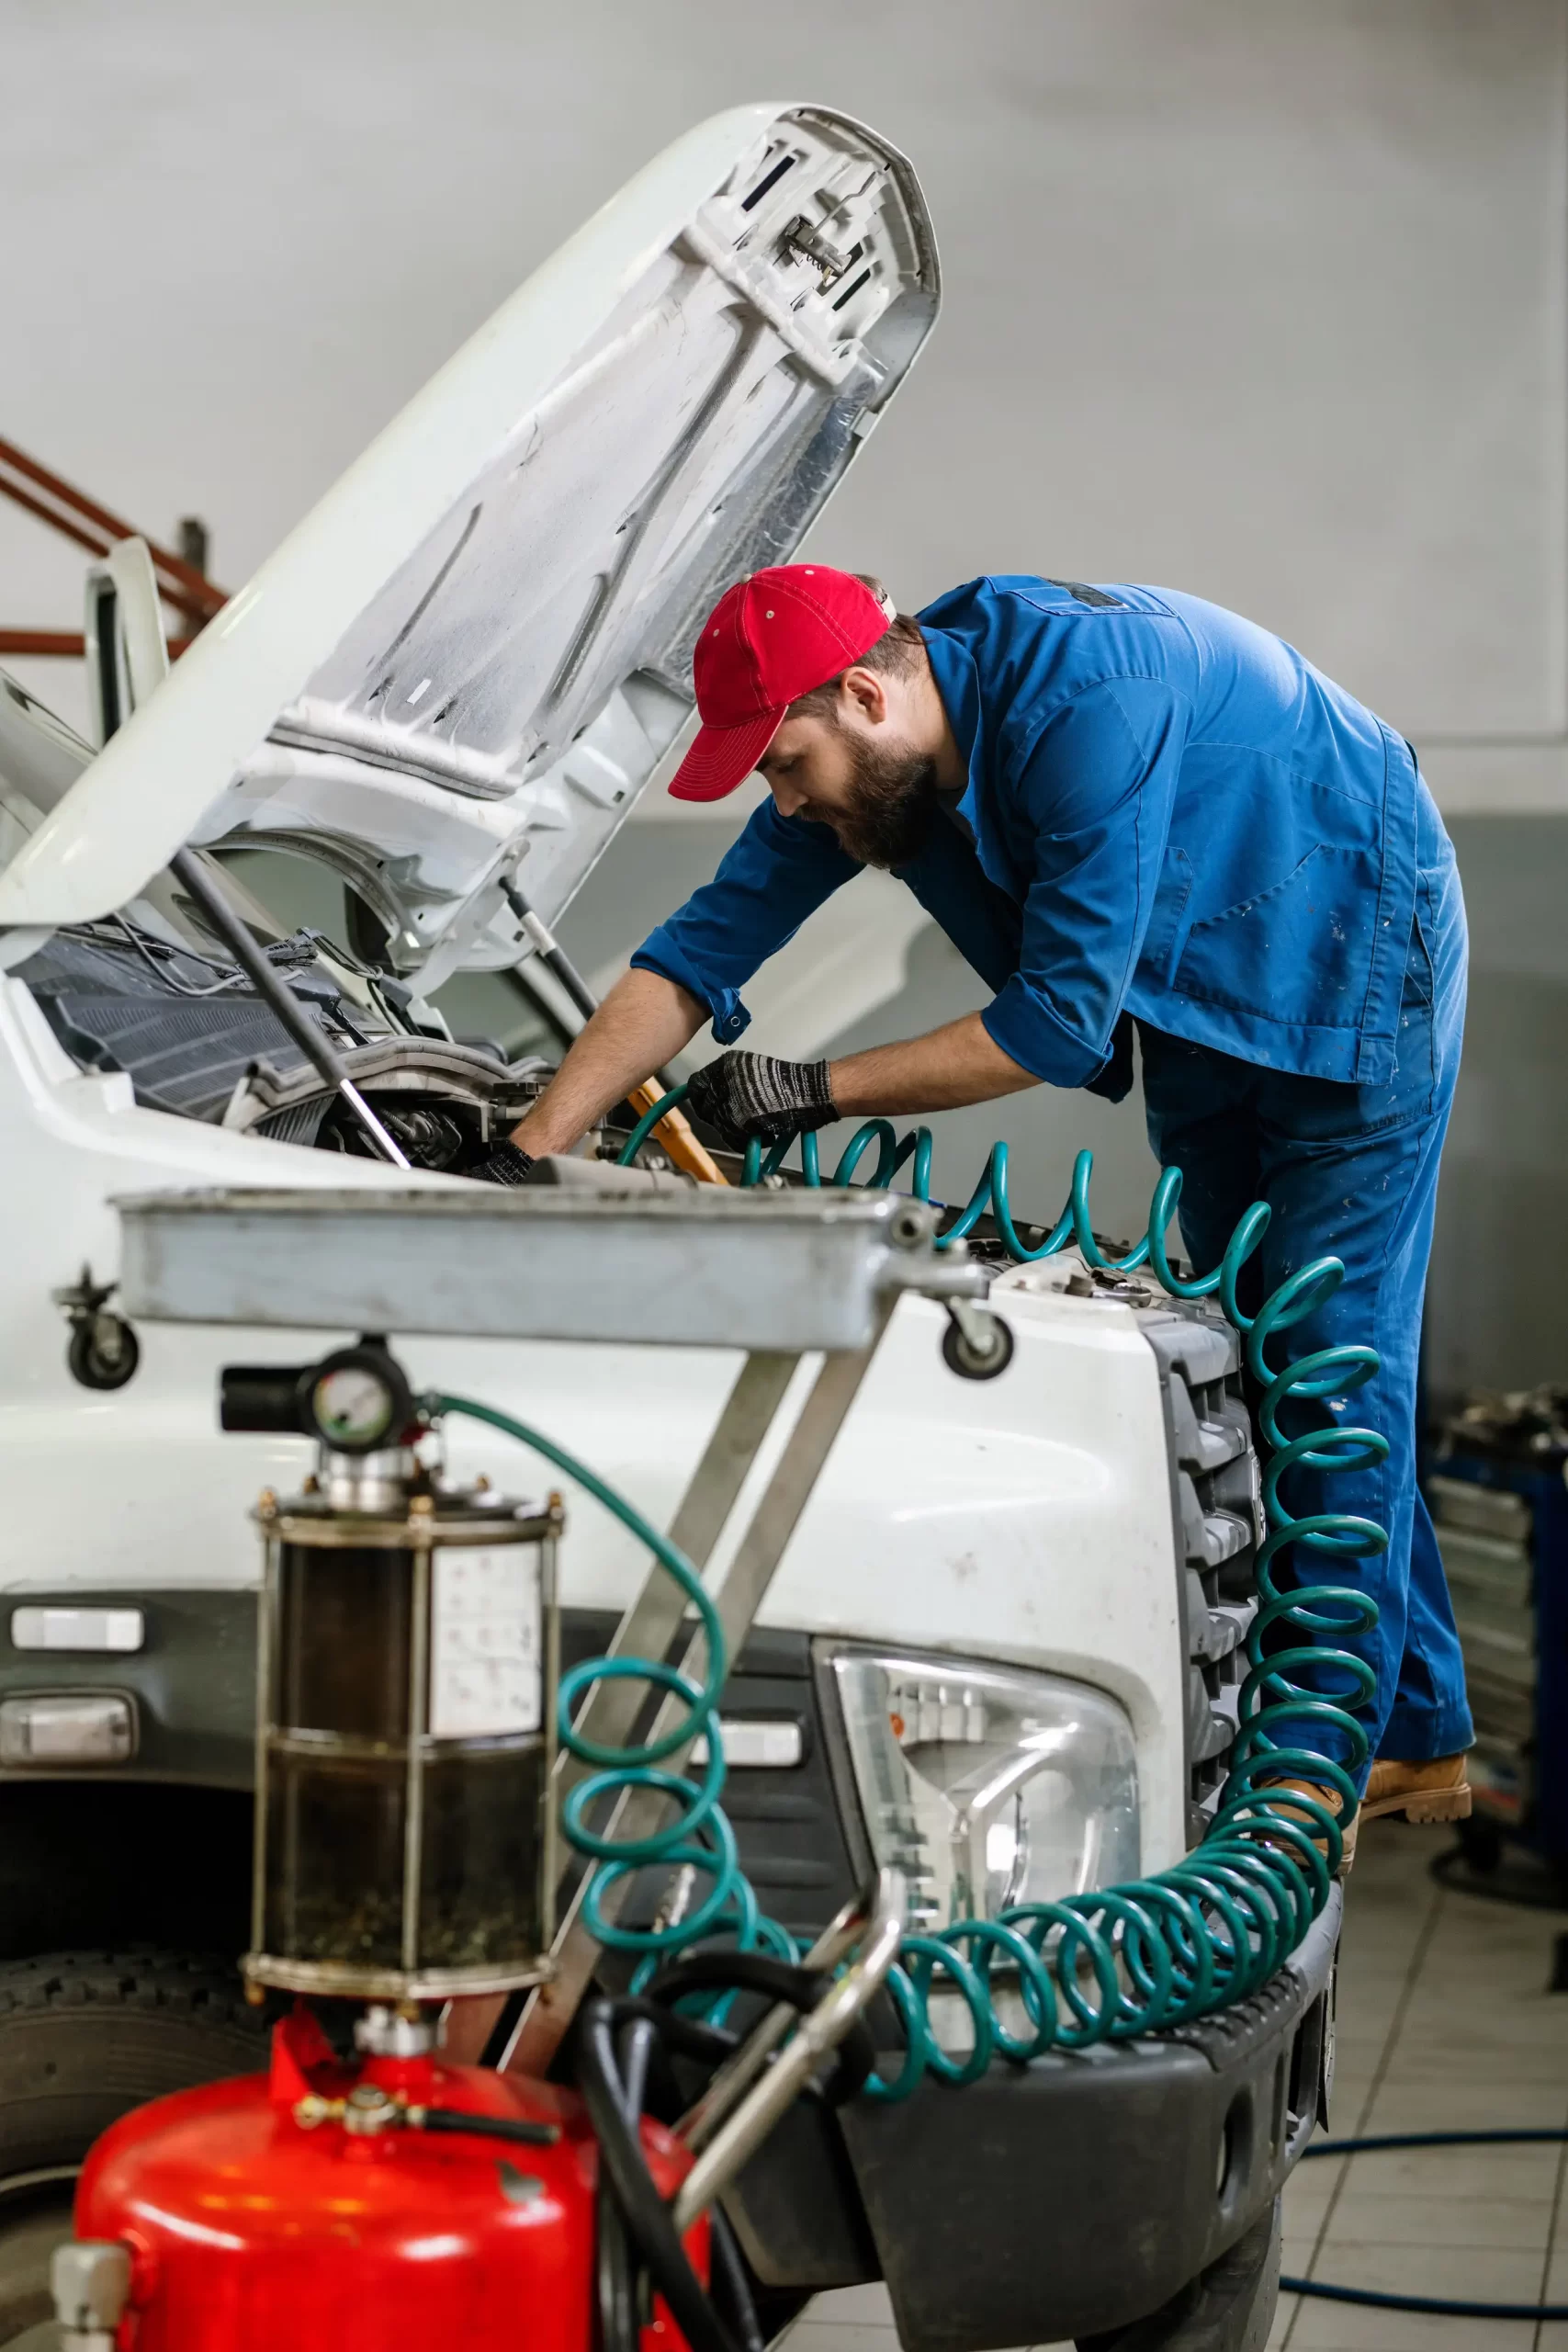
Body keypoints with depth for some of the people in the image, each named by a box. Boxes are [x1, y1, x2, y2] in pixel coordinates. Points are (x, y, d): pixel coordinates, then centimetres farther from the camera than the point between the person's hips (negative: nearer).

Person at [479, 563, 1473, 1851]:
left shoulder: (1087, 699, -36)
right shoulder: (855, 760, -11)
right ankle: (1421, 1740, 18)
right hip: (1195, 995, 8)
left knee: (1331, 1349, -11)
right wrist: (524, 1158, -13)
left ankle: (1324, 1763, -4)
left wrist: (815, 1092, -27)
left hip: (1354, 960, -8)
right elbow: (699, 952, -7)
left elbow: (1059, 1024, -33)